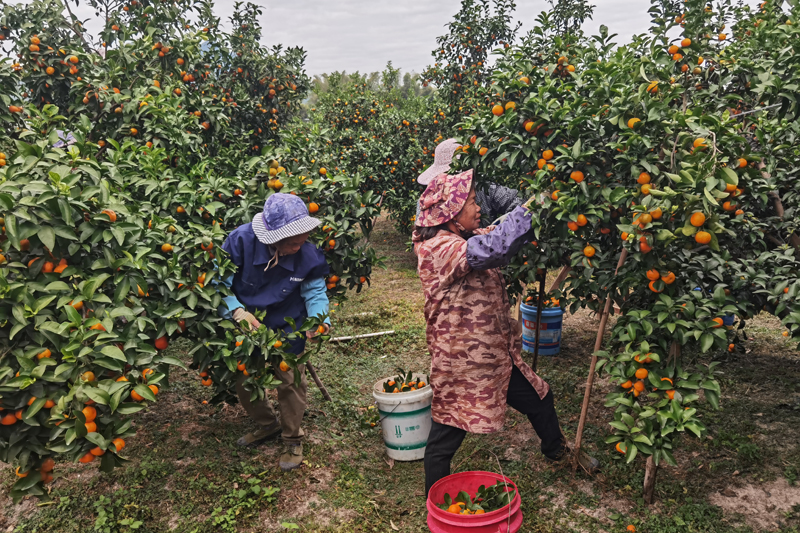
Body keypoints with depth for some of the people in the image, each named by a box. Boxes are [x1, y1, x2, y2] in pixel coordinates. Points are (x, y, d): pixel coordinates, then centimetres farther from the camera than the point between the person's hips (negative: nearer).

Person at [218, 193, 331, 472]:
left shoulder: (308, 253, -24)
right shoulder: (241, 240, -28)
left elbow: (315, 291, -10)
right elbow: (218, 282, -20)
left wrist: (319, 319, -30)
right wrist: (236, 310, -36)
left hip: (287, 327, -1)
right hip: (246, 324, 2)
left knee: (291, 380, 1)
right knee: (243, 381, 13)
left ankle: (292, 439, 27)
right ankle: (269, 424, 42)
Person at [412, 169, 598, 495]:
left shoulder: (470, 237, 8)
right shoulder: (437, 248, -23)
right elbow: (491, 250, -36)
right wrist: (527, 210, -27)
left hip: (495, 352, 10)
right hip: (460, 362, -10)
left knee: (539, 398, 26)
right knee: (447, 433, 6)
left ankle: (557, 450, 55)